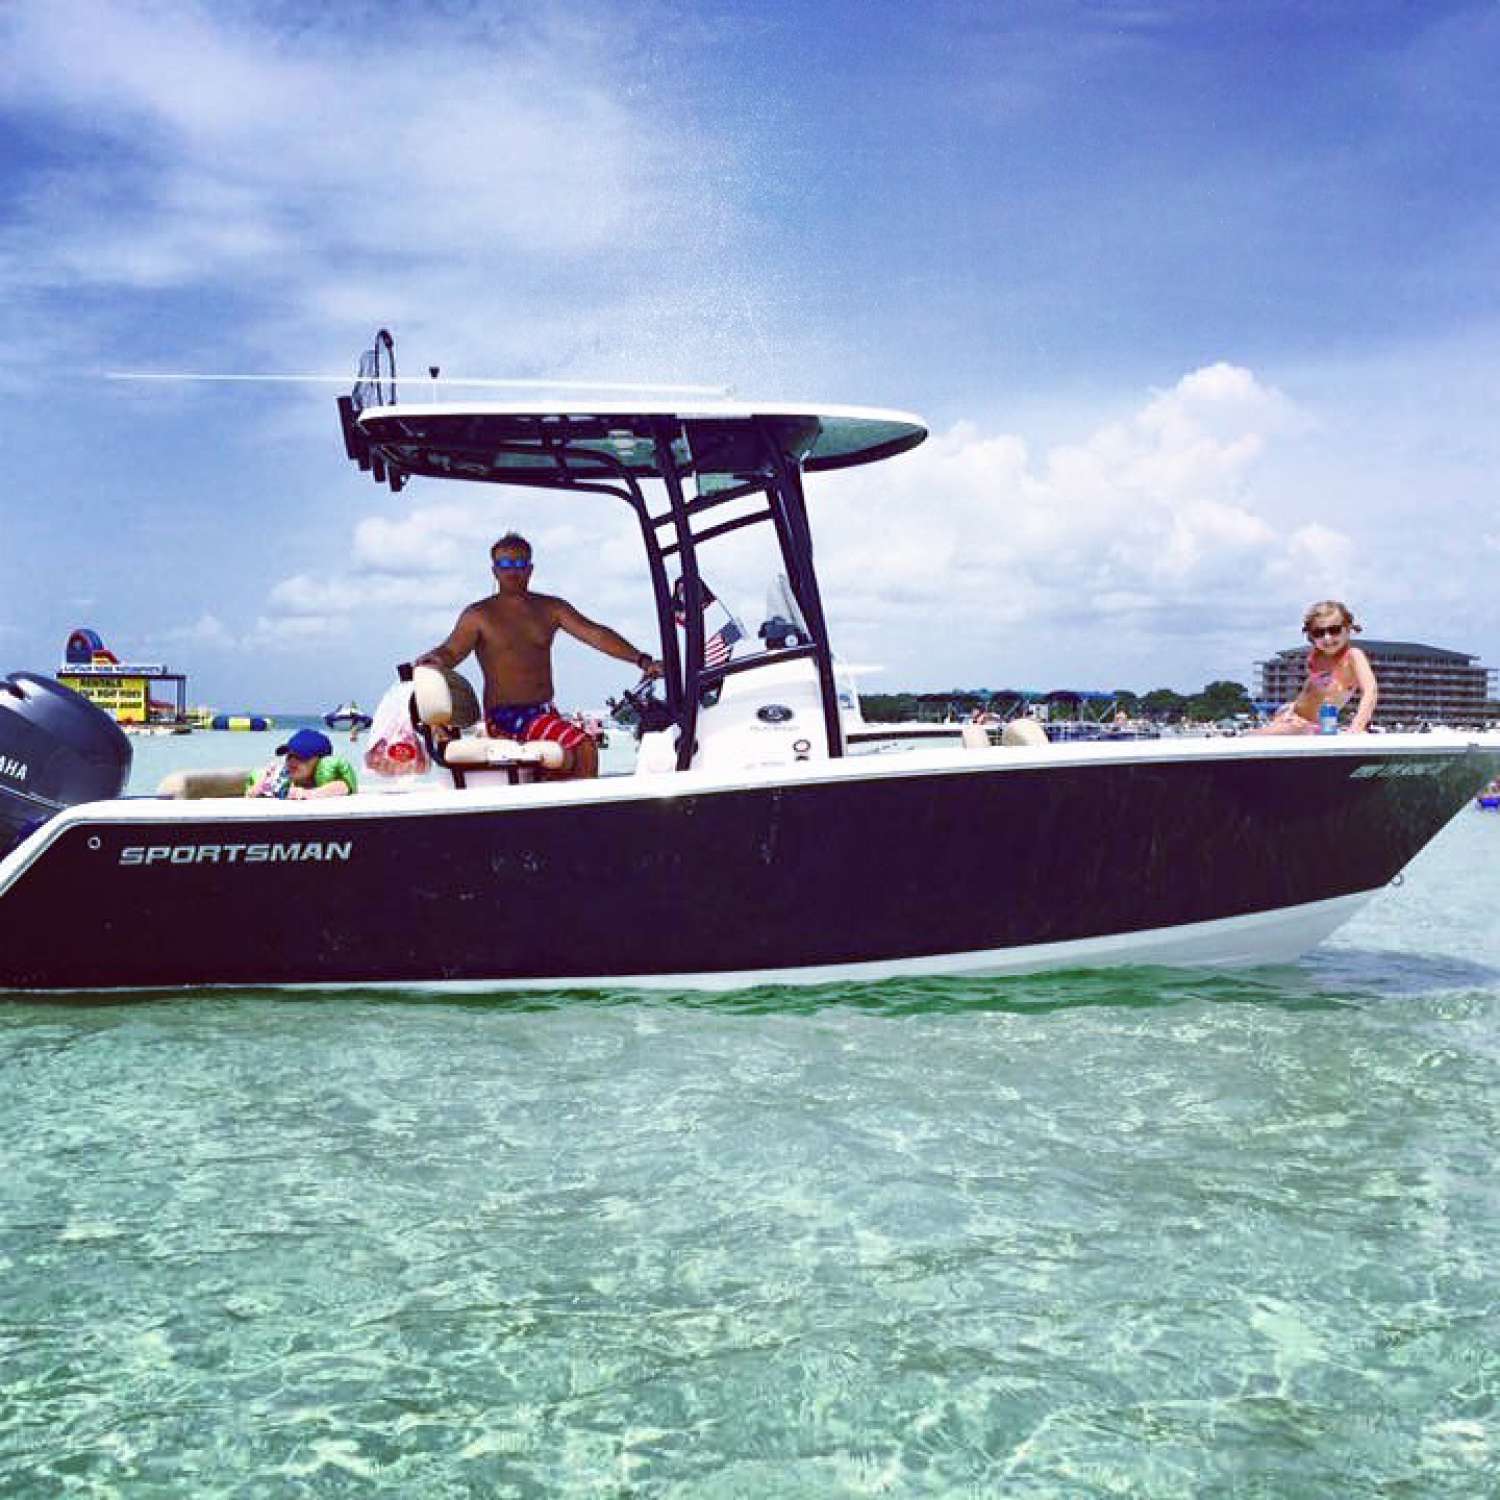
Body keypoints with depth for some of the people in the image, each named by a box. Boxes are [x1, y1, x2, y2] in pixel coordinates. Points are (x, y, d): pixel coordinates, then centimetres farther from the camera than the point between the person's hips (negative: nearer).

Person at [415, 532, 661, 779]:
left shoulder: (550, 608, 14)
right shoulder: (479, 615, 5)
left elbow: (594, 634, 6)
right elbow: (451, 651, -6)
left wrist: (641, 659, -4)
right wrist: (435, 658, -31)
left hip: (545, 713, 5)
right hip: (504, 718, -5)